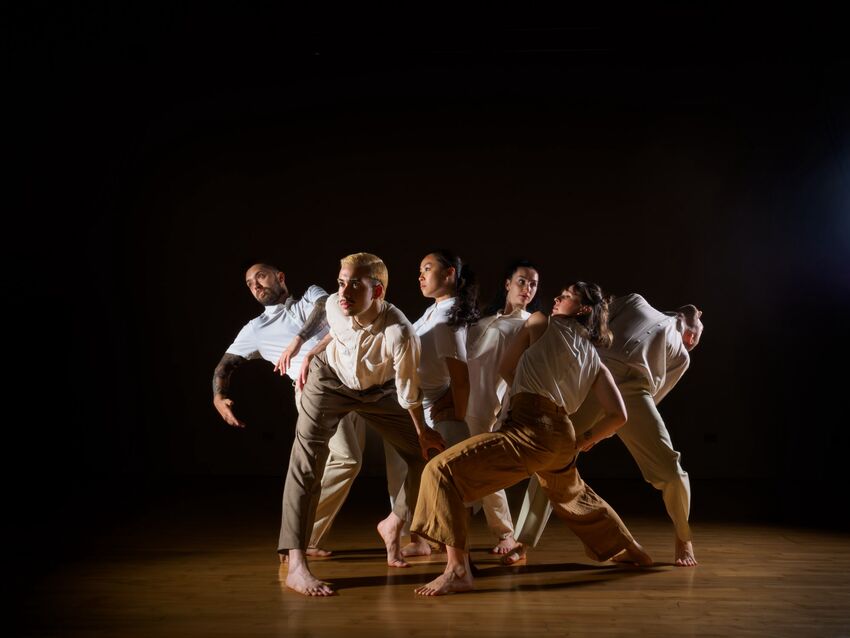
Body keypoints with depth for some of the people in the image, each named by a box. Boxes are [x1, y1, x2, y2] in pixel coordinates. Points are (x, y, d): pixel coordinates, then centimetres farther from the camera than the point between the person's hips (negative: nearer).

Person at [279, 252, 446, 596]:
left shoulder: (399, 333, -37)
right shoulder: (333, 305, -26)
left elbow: (407, 390, -21)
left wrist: (422, 432, -10)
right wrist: (311, 354, 4)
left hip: (379, 391, 0)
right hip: (330, 380, 0)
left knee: (427, 457, -4)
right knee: (306, 461, -19)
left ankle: (393, 524, 24)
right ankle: (296, 565, -23)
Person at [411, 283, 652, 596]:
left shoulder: (540, 322, 9)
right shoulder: (596, 362, 20)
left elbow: (506, 369, 18)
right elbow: (618, 415, 12)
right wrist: (585, 441, 26)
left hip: (530, 429, -8)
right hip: (564, 439, 8)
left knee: (441, 470, -11)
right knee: (573, 495, 38)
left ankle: (458, 570, -23)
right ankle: (631, 550, 57)